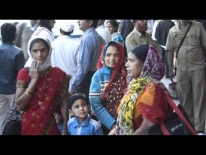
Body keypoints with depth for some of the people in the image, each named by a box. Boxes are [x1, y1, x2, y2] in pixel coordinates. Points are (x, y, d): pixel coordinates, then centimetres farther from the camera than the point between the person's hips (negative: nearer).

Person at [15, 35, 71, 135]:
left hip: (52, 127, 0)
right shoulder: (24, 73, -3)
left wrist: (65, 130, -12)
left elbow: (63, 104, -5)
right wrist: (34, 79, -14)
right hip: (29, 126, 0)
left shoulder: (59, 74, -2)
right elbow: (19, 105, -11)